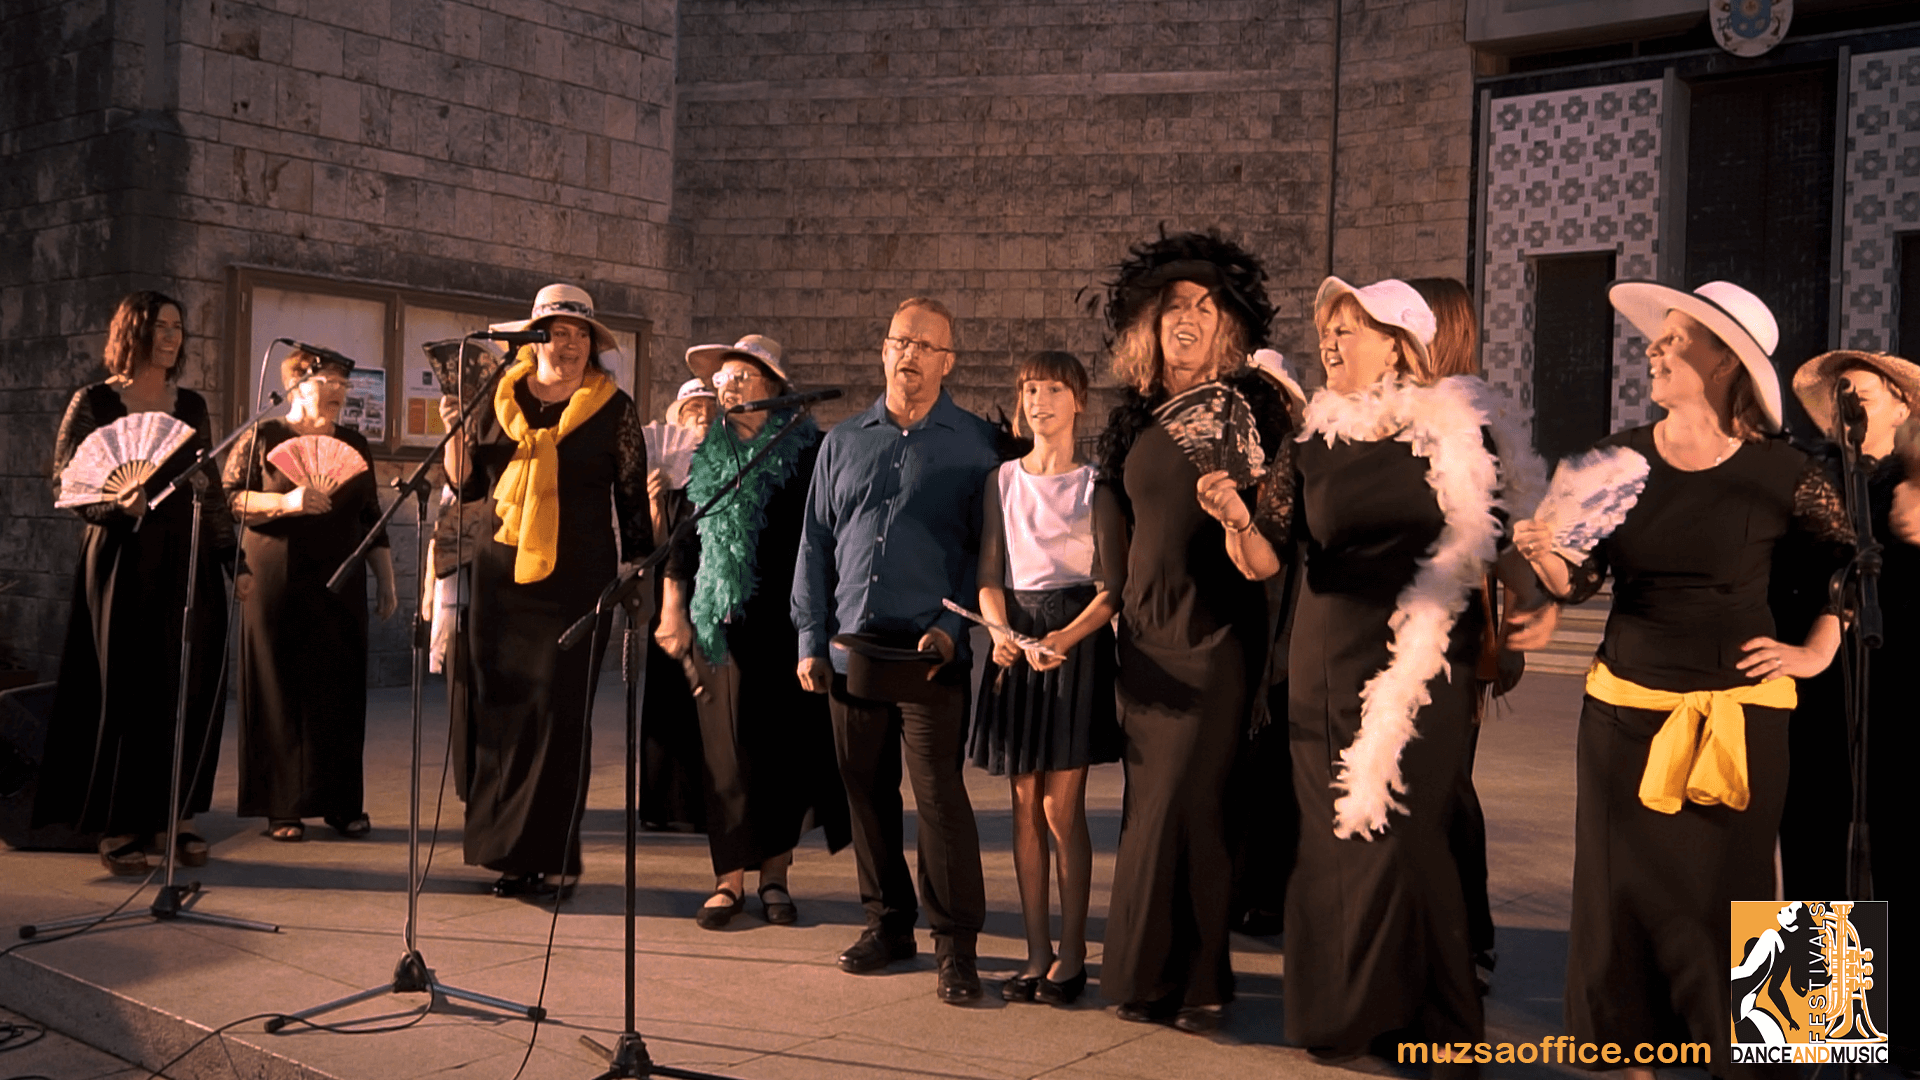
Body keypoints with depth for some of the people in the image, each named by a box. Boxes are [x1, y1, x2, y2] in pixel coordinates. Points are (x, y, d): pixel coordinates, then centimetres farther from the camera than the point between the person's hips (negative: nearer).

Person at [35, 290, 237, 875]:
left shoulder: (192, 406, 14)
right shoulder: (94, 403, 1)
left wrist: (231, 555, 9)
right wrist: (118, 504, -21)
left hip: (189, 564, 4)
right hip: (124, 564, -4)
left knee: (193, 691, 2)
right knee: (128, 691, -3)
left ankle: (179, 815, 13)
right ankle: (119, 826, 6)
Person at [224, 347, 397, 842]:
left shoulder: (355, 446, 16)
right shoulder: (263, 438, 3)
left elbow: (371, 516, 18)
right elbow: (228, 500, -5)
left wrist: (385, 579, 13)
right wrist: (286, 502, -18)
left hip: (340, 591, 4)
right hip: (276, 586, -4)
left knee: (341, 691, 2)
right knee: (280, 693, -2)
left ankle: (342, 802, 9)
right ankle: (282, 808, 4)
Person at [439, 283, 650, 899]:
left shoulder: (613, 410, 3)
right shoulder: (501, 400, 10)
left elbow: (632, 497, 6)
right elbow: (467, 485, 12)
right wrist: (455, 431, -4)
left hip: (576, 581, -3)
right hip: (502, 576, 3)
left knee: (558, 711, -4)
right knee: (494, 705, 1)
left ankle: (550, 858, 5)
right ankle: (505, 846, 14)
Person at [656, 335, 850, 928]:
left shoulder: (805, 451, 0)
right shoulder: (708, 454, 13)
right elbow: (684, 536, 18)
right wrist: (674, 609, 11)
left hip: (784, 618, -3)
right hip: (720, 620, 3)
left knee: (784, 742, 2)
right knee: (726, 750, 2)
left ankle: (774, 874, 14)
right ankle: (729, 877, 9)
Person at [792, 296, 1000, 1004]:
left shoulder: (974, 444, 3)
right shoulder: (842, 441, 14)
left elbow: (986, 550, 0)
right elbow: (815, 546, 14)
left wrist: (950, 628, -12)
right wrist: (810, 640, 7)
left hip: (931, 651, -4)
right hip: (849, 647, 4)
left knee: (939, 793, -7)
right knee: (866, 790, 10)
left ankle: (956, 943, 1)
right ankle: (887, 922, 24)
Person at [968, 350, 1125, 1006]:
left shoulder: (1096, 483, -1)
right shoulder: (1003, 480, 12)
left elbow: (1113, 587, -6)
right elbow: (989, 576, 9)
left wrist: (1063, 639, -22)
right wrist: (1001, 631, -12)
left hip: (1079, 640, -4)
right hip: (1017, 639, 4)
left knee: (1062, 809, -5)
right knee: (1026, 806, 5)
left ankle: (1071, 955, 6)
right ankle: (1037, 954, 12)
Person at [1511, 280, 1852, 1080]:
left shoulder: (1776, 472, -7)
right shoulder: (1619, 458, -1)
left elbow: (1851, 556, 9)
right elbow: (1580, 583, 2)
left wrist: (1819, 649, 4)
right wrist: (1544, 556, -18)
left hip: (1737, 710, -2)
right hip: (1625, 705, 2)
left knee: (1721, 895, 4)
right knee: (1625, 888, 8)